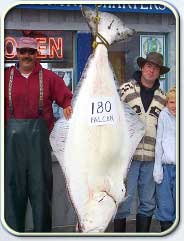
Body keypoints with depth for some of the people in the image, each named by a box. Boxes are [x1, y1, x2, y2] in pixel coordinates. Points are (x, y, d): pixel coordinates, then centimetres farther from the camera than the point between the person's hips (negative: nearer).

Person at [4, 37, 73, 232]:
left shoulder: (48, 77, 7)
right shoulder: (7, 76, 8)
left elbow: (66, 97, 3)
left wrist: (68, 107, -18)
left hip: (39, 134, 0)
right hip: (13, 134, 1)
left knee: (40, 181, 3)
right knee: (13, 181, 4)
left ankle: (42, 230, 15)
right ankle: (13, 229, 16)